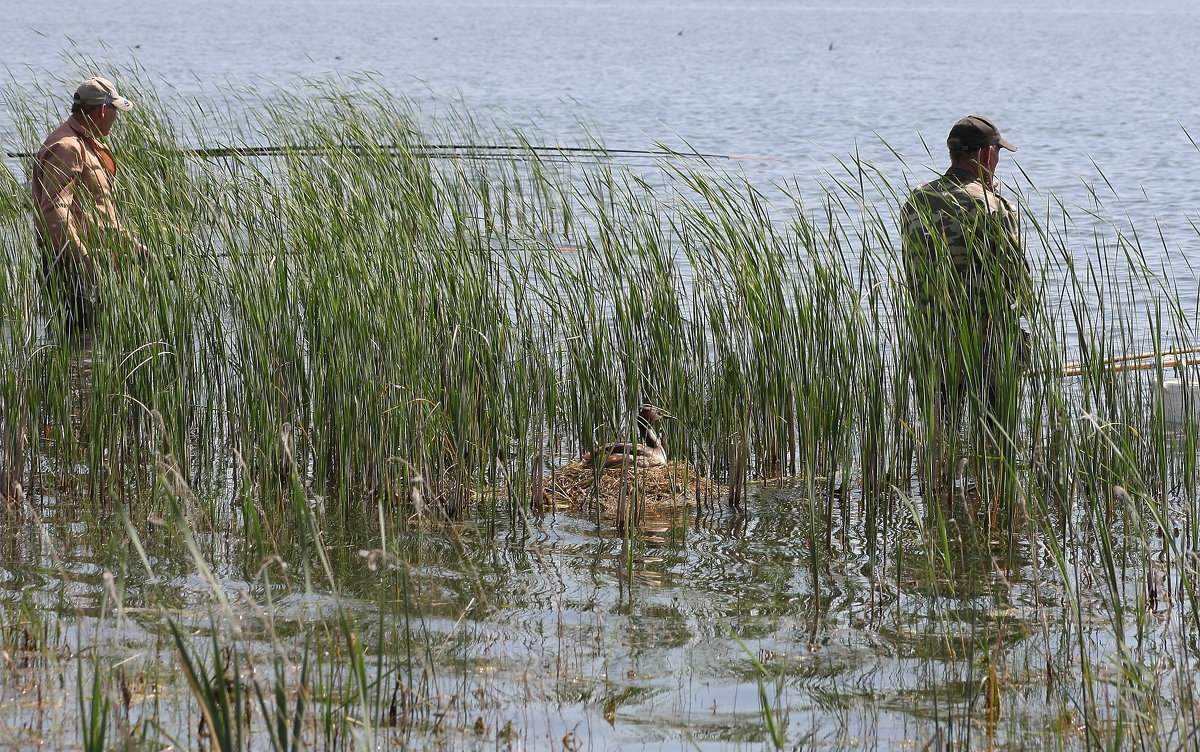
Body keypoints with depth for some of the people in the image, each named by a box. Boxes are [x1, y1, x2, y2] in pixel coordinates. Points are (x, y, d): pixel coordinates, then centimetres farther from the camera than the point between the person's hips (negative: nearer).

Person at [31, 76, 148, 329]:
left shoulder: (89, 145, 21)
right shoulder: (66, 147, -14)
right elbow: (54, 209, -24)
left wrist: (130, 243, 27)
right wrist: (81, 256, -28)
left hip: (92, 259, 11)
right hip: (71, 262, -11)